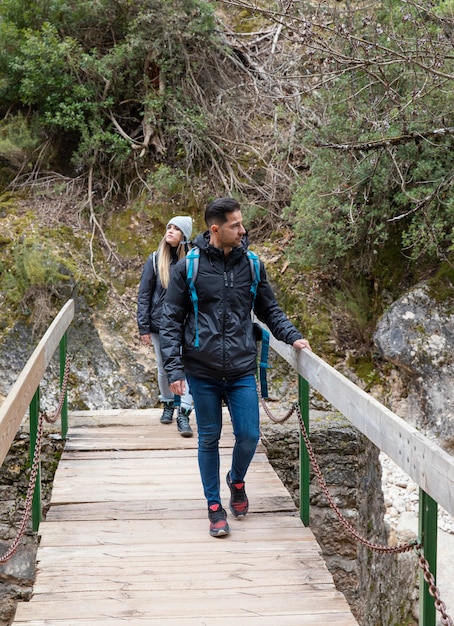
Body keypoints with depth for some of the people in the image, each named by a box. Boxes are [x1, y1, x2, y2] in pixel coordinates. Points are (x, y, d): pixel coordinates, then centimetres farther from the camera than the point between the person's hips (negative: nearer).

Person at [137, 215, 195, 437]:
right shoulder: (155, 260, -2)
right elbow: (144, 295, 1)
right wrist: (143, 327, -3)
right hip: (160, 325, 2)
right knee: (164, 369, 14)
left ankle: (183, 414, -4)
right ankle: (168, 404, 35)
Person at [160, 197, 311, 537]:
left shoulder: (252, 264, 3)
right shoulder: (189, 267, -6)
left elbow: (270, 310, 13)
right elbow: (171, 320, -3)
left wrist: (292, 336, -3)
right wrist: (174, 368, -9)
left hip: (242, 371, 2)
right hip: (203, 372, -2)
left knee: (249, 435, 1)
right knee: (209, 439, 8)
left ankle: (237, 480, 33)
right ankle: (215, 506, 23)